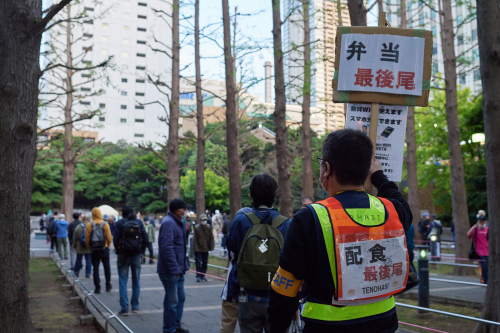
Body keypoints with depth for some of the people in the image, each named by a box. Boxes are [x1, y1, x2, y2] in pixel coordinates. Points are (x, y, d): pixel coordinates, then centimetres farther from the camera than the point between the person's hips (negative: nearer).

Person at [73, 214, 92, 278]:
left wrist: (74, 245, 12)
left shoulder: (78, 227, -7)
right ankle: (88, 273, 7)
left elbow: (75, 238, 0)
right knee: (89, 261, 6)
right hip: (89, 248, -1)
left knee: (79, 260, 14)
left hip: (80, 248, 1)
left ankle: (76, 272, 22)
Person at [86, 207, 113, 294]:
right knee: (107, 267, 14)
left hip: (94, 250, 0)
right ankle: (108, 285, 20)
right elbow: (109, 238, -4)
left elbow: (87, 239, -4)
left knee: (96, 268, 6)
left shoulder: (89, 225, -7)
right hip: (104, 249, 0)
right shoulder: (105, 224, -7)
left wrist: (89, 248, 12)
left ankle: (97, 288, 5)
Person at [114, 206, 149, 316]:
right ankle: (135, 306, 18)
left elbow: (116, 240, -8)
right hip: (137, 255, 3)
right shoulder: (139, 222, 1)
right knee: (136, 281, 13)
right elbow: (145, 239, -2)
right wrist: (141, 251, 8)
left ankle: (124, 308, -3)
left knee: (123, 282, 2)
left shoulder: (120, 223, -6)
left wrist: (118, 252, 5)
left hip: (124, 256, -2)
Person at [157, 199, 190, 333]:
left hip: (177, 269, 10)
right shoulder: (168, 223, -19)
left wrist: (182, 266, 17)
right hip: (170, 271, -10)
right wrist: (174, 269, -24)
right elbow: (167, 248, -26)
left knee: (180, 297, 18)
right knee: (172, 301, -2)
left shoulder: (176, 223, 15)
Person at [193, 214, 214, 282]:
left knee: (205, 263, 10)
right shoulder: (196, 228, -8)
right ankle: (198, 276, 1)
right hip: (198, 249, -4)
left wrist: (211, 247, 1)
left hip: (206, 248, 4)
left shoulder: (209, 227, 3)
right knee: (198, 263, -5)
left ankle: (202, 276, 20)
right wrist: (196, 248, -13)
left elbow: (211, 237, 7)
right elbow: (194, 239, -8)